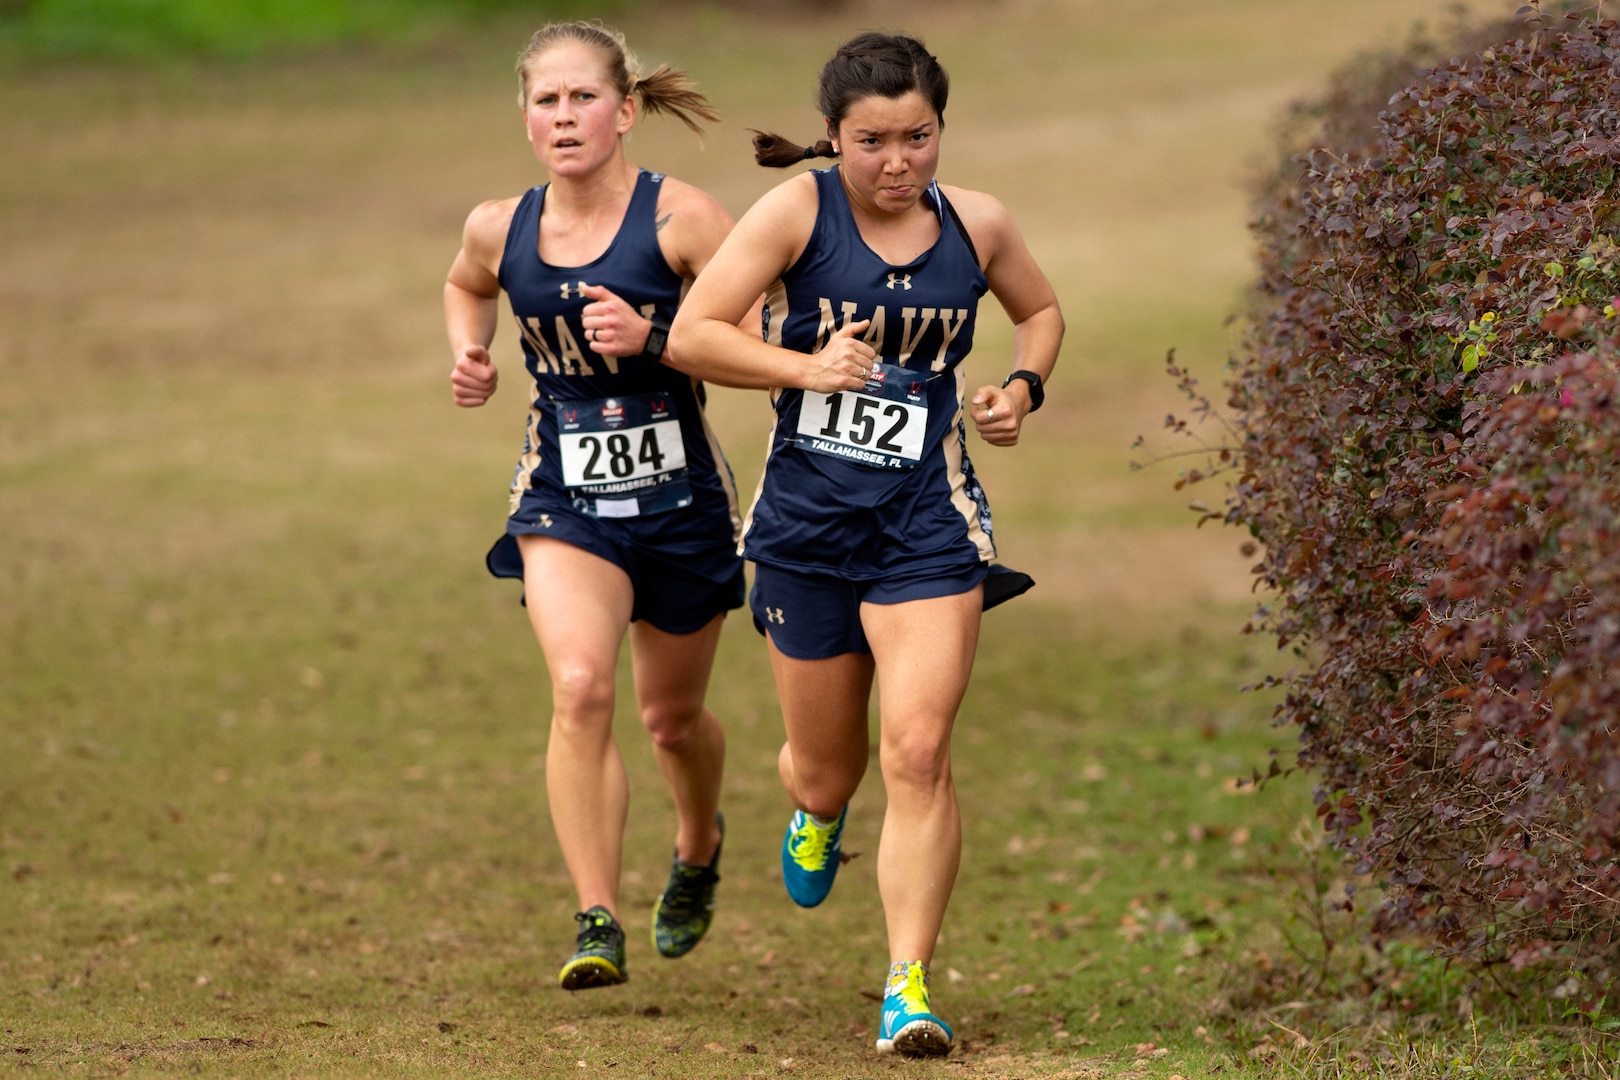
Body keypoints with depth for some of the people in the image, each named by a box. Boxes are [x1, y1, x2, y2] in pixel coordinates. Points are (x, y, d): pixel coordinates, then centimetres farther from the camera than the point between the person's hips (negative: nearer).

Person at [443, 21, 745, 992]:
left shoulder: (680, 218, -14)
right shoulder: (501, 231, -2)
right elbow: (467, 287, 23)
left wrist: (652, 340, -26)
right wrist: (471, 357, 4)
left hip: (681, 496, -1)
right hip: (563, 500, 1)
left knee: (672, 717, 16)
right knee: (580, 685, -24)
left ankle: (700, 847, 51)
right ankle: (598, 924, -20)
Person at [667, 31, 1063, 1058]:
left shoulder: (977, 224, 1)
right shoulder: (798, 211, -8)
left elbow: (1041, 310, 21)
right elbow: (691, 335, -11)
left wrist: (1023, 387, 1)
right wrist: (804, 366, -24)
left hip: (929, 525, 0)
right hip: (808, 521, 0)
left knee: (917, 752, -16)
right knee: (825, 771, 13)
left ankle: (909, 984, -11)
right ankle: (817, 812, 53)